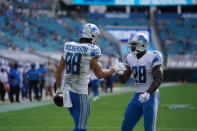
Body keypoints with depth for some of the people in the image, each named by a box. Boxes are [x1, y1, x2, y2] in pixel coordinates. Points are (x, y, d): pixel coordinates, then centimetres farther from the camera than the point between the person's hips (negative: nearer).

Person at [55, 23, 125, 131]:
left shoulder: (68, 47, 7)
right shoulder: (91, 50, -12)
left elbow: (59, 70, 13)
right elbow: (99, 74, -4)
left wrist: (59, 89, 23)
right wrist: (115, 69, 11)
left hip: (67, 90, 7)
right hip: (79, 93, -7)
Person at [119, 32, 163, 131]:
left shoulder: (153, 57, -13)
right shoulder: (130, 58, 8)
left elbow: (158, 79, -17)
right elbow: (123, 80, 11)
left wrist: (148, 93, -28)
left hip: (150, 96, -7)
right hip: (137, 96, 7)